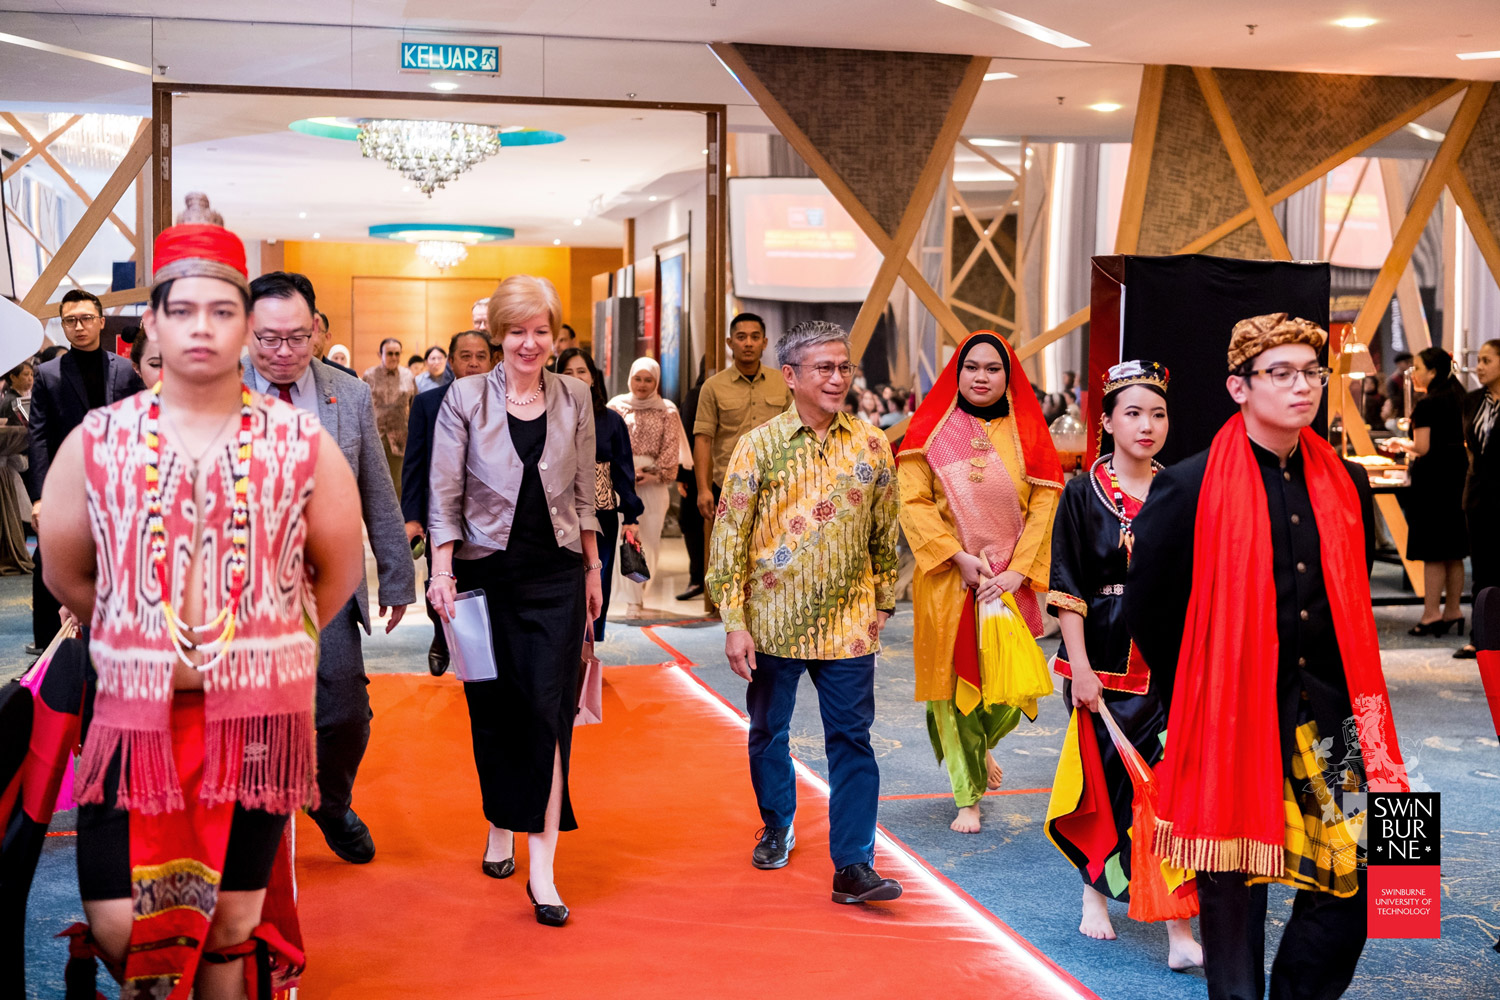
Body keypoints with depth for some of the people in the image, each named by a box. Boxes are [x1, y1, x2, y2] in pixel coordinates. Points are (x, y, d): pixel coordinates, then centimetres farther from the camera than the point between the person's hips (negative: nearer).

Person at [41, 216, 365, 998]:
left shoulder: (302, 444, 1)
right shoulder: (96, 441, 2)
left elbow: (337, 574, 11)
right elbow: (66, 575, 12)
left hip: (258, 714, 0)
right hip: (133, 710, 0)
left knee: (233, 926, 9)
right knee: (118, 924, -4)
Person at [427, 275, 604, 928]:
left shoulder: (574, 399, 5)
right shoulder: (466, 399, -2)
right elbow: (444, 494, -2)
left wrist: (593, 569, 13)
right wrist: (442, 571, -11)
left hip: (556, 575, 1)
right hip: (486, 573, 0)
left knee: (549, 711, -6)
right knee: (494, 708, 9)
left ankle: (542, 869, -6)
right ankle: (501, 828, 33)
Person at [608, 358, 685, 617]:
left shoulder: (667, 411, 6)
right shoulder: (617, 406, 7)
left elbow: (671, 448, 1)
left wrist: (656, 474, -10)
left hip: (655, 483, 1)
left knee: (651, 538, 2)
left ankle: (640, 591, 17)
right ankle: (633, 601, -2)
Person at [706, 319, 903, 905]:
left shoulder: (871, 446, 2)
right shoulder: (759, 446, -5)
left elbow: (885, 533, 12)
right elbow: (729, 537, -5)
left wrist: (883, 603, 13)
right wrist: (734, 622, -8)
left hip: (847, 623, 1)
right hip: (774, 621, 0)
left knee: (851, 740, -1)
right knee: (768, 732, 15)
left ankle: (853, 867, 2)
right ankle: (777, 828, 38)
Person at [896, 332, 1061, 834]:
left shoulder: (1027, 431, 6)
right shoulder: (932, 429, 2)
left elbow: (1046, 503, 1)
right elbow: (913, 501, -5)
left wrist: (1018, 570, -11)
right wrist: (960, 557, -14)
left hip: (1010, 582, 1)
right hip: (947, 580, -1)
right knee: (954, 681, 0)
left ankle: (982, 745, 37)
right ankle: (967, 798, 14)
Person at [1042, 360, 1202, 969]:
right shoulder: (1084, 495, -2)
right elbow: (1066, 588, -5)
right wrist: (1079, 667, -11)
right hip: (1105, 660, -1)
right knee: (1106, 777, 7)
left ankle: (1177, 926, -5)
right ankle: (1096, 892, 29)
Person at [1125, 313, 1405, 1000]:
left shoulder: (1347, 486, 7)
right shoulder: (1190, 488, -8)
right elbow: (1146, 606, -2)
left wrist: (1340, 686, 14)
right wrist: (1192, 702, 2)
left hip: (1326, 712, 4)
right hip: (1231, 717, -4)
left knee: (1358, 870, 1)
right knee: (1233, 885, 5)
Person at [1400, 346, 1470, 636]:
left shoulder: (1426, 405, -14)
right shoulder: (1457, 398, 10)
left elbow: (1422, 448, -17)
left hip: (1433, 476, -8)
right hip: (1457, 471, 8)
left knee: (1432, 552, -5)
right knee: (1453, 552, 12)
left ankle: (1431, 613, -3)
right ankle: (1452, 609, 18)